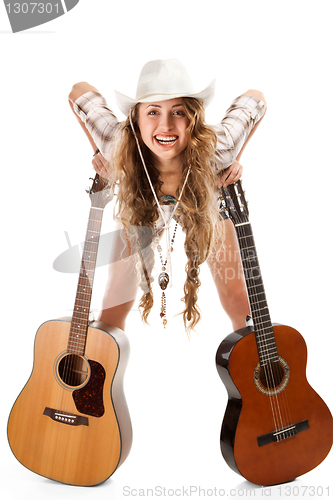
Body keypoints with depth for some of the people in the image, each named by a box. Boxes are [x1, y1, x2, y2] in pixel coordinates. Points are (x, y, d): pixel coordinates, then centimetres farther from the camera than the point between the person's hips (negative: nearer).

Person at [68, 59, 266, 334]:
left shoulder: (215, 149, -41)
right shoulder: (120, 149, -39)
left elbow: (256, 98, -22)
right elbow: (79, 91, -22)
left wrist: (235, 159, -23)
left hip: (207, 205, 0)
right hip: (139, 211, 0)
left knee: (239, 301, 3)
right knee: (114, 303, 2)